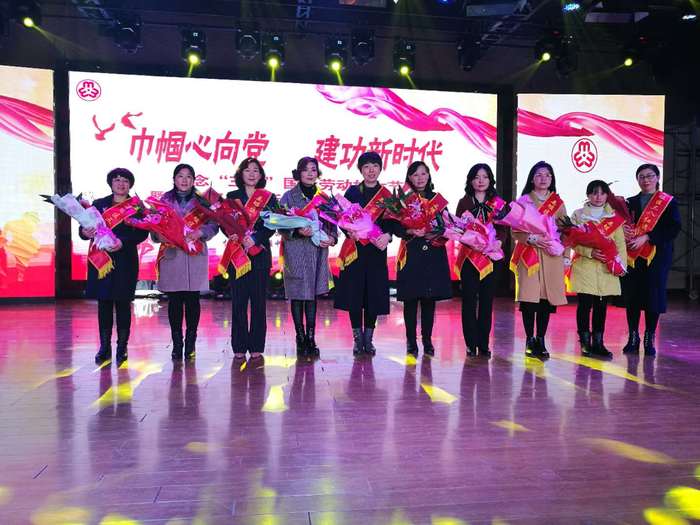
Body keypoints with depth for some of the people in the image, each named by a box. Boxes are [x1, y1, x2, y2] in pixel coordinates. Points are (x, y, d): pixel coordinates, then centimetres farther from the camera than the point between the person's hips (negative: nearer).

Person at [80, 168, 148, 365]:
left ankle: (122, 347, 9)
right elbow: (84, 227, 6)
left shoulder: (136, 206, 5)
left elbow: (143, 232, -5)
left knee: (123, 303, 1)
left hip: (125, 261, -2)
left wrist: (123, 241, -19)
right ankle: (104, 347, 11)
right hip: (101, 259, 2)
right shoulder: (99, 204, 12)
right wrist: (85, 233, -17)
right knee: (104, 303, 4)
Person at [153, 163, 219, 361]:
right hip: (171, 254, 1)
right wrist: (159, 235, -16)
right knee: (174, 301, 3)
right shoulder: (165, 200, 10)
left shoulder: (201, 201, 8)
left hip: (195, 256, 0)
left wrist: (200, 232, -17)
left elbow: (213, 224, 2)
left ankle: (190, 342, 12)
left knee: (192, 300, 2)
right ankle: (176, 343, 12)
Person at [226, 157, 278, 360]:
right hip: (237, 253, 0)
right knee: (238, 301, 0)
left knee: (259, 300, 1)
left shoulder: (269, 198, 9)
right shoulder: (232, 196, 11)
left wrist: (255, 239, -16)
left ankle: (256, 346, 8)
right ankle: (239, 347, 8)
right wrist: (232, 233, -17)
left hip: (260, 253, 0)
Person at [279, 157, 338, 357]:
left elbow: (332, 222, 14)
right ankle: (300, 338, 10)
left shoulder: (323, 197, 11)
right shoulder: (289, 197, 1)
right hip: (296, 252, -3)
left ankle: (311, 339, 10)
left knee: (312, 295, 5)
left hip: (317, 252, 3)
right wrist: (298, 231, -21)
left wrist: (332, 238, -5)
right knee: (297, 295, 1)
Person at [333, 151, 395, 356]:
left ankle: (369, 338, 15)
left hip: (376, 249, 1)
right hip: (354, 248, 0)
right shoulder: (352, 191, 7)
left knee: (374, 294, 2)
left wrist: (387, 235, -18)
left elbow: (392, 222, 3)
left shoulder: (387, 195, 9)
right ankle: (358, 338, 13)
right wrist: (349, 231, -17)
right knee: (354, 293, -1)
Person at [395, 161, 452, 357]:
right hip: (411, 255, -2)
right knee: (410, 299, -1)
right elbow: (396, 228, -1)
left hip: (434, 255, 2)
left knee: (430, 299, 4)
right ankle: (411, 341, 8)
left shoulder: (438, 199, 12)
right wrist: (411, 232, -18)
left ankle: (427, 341, 14)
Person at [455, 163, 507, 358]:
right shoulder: (464, 202, 7)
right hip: (469, 256, -1)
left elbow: (503, 229, 5)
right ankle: (471, 344, 6)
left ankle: (484, 344, 12)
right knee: (469, 300, -2)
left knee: (486, 300, 4)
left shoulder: (498, 203, 10)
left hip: (491, 257, 1)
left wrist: (498, 241, -15)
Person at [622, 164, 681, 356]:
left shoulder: (669, 202, 4)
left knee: (653, 296, -2)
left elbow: (674, 228, -7)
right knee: (632, 297, 3)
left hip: (657, 255, -3)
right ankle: (633, 338, 13)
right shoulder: (630, 202, 15)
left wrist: (646, 238, -16)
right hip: (632, 256, 3)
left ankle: (649, 339, 10)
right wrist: (623, 231, -10)